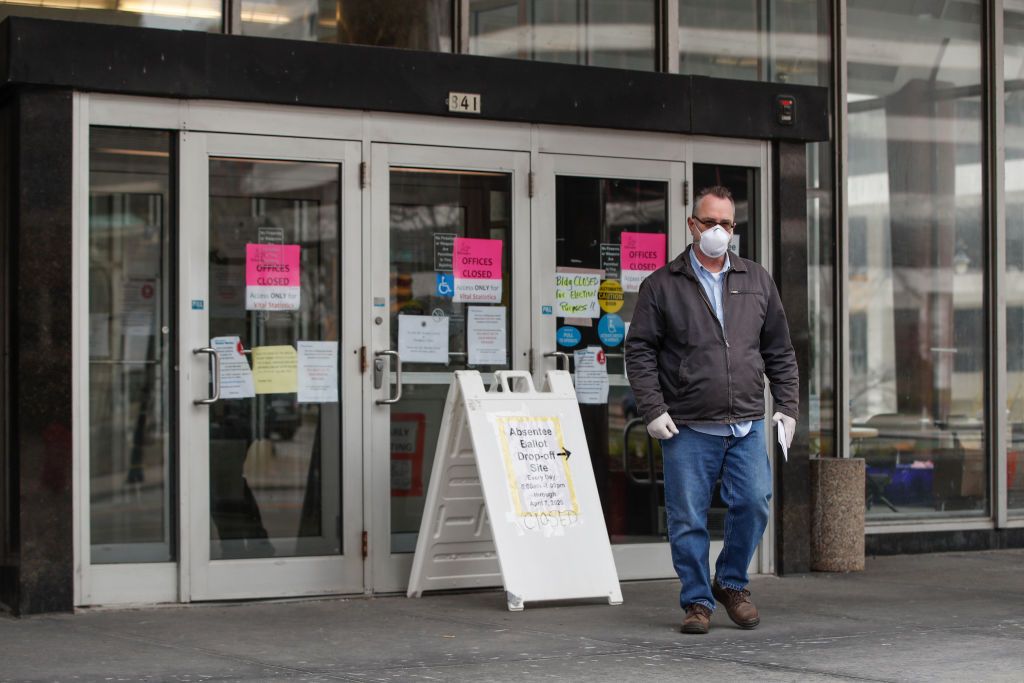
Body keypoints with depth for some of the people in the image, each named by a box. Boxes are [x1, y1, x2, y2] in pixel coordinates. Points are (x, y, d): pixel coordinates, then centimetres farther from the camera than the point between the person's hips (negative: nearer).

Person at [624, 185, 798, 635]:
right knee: (688, 519, 0)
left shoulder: (757, 282, 13)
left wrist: (787, 406, 9)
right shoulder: (662, 286, 3)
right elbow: (640, 351, 1)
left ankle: (731, 582, 18)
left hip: (747, 427, 2)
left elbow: (780, 352, 16)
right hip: (688, 429, -2)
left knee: (754, 504, -5)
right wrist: (652, 410, -7)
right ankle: (697, 601, 14)